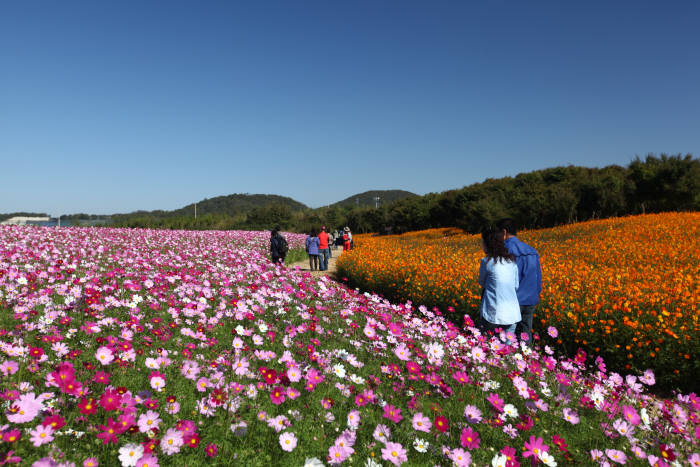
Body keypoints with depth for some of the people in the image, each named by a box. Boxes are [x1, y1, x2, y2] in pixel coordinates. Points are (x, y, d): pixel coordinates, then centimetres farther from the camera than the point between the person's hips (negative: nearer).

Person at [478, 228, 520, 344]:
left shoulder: (487, 261, -8)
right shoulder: (512, 260, 7)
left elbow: (481, 283, 6)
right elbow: (516, 286, 13)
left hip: (494, 314, -5)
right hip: (513, 314, 5)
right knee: (508, 344, 13)